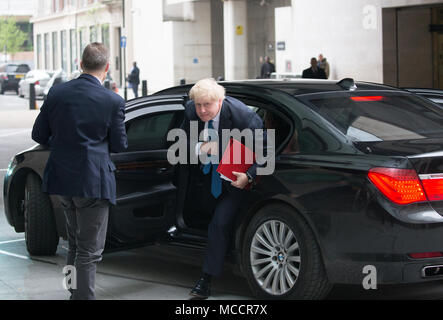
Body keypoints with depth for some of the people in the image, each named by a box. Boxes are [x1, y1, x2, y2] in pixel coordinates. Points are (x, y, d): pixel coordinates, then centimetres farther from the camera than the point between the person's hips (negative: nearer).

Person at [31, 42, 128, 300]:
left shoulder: (57, 93, -2)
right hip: (93, 181, -5)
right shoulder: (113, 101, -12)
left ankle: (74, 292, 37)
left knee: (75, 244, 24)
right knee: (90, 250, 3)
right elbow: (120, 145, -5)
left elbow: (39, 135, 4)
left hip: (61, 180, 5)